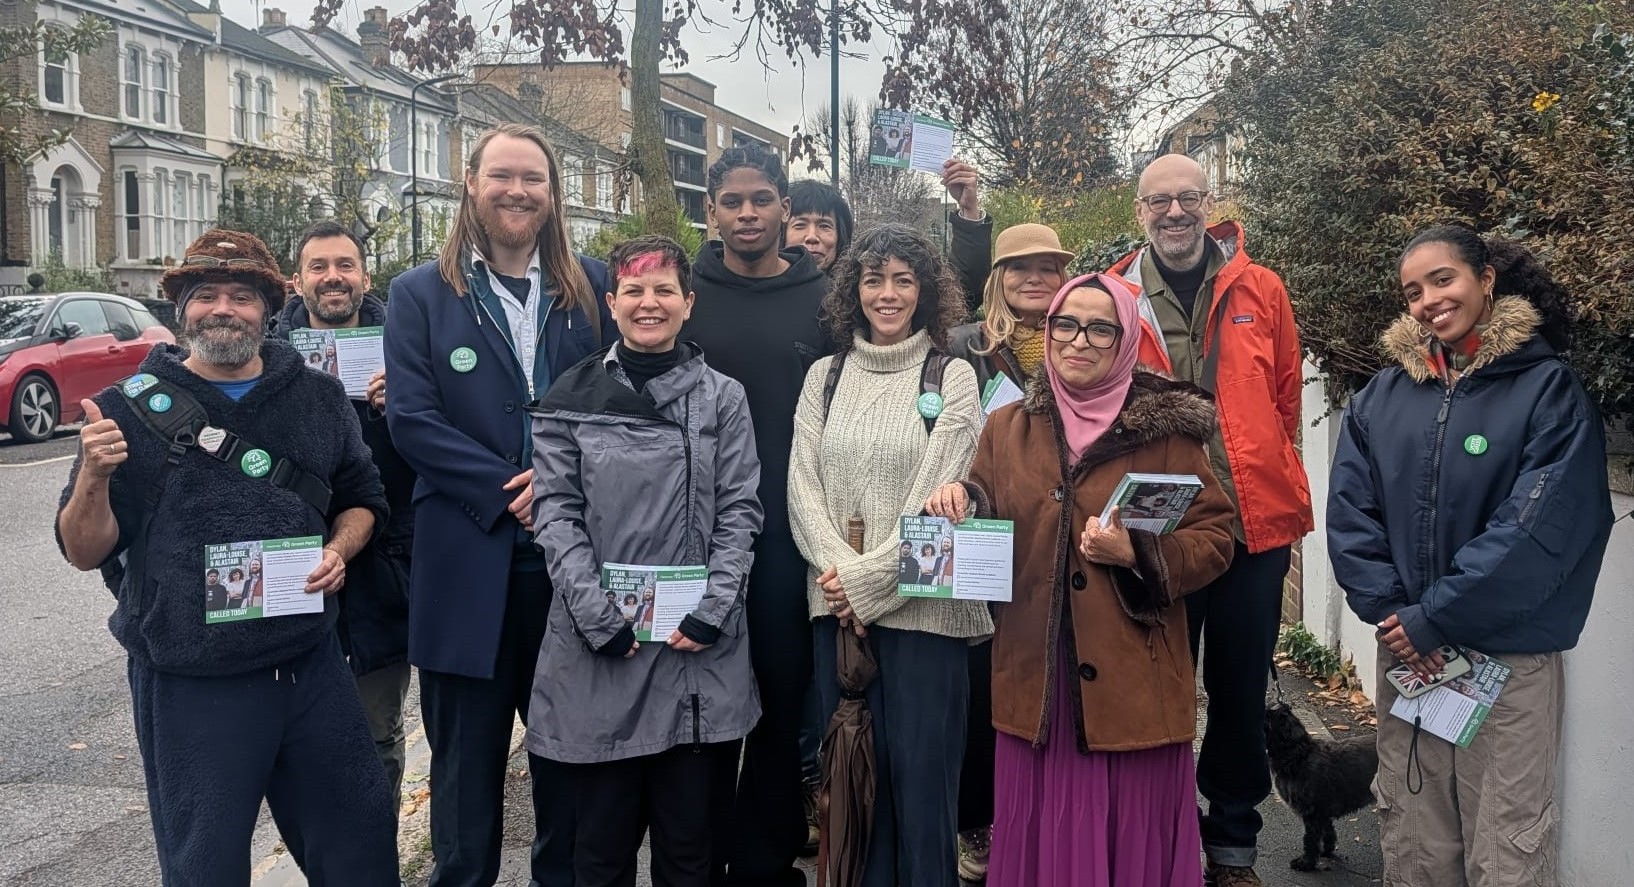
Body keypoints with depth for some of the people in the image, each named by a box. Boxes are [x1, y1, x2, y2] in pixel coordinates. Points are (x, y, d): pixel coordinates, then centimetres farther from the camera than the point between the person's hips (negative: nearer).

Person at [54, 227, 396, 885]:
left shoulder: (319, 399, 4)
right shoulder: (133, 408, -2)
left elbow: (361, 499, 14)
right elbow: (85, 552, -2)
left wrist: (339, 550, -6)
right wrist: (94, 475, -21)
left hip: (311, 669, 3)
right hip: (189, 686, -2)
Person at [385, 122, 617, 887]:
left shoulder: (591, 285, 8)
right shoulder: (420, 293, 3)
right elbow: (411, 417, -6)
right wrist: (507, 492, -14)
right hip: (469, 557, -1)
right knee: (467, 753, 9)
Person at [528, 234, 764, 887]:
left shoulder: (723, 398, 7)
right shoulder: (571, 398, 6)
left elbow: (739, 511, 2)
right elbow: (556, 511, 0)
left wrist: (711, 610, -9)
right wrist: (598, 614, -10)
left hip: (699, 645, 0)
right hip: (600, 646, 0)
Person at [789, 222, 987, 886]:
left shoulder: (952, 377, 0)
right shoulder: (825, 377, 10)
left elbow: (941, 498, -8)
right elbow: (803, 485, 4)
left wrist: (868, 579, -12)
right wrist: (839, 574, -11)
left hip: (922, 604, -3)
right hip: (837, 607, 3)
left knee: (921, 773, 0)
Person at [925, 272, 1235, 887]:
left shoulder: (1166, 428, 0)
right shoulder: (1007, 428, 9)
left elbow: (1215, 539, -2)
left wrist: (1137, 554, -18)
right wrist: (960, 507, -7)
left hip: (1134, 682, -2)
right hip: (1037, 681, 3)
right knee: (1044, 838, 10)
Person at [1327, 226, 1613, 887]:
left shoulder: (1550, 391, -6)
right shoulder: (1381, 396, 6)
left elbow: (1539, 529, -14)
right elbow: (1350, 512, 2)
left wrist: (1434, 619, -15)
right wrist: (1389, 611, -10)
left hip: (1512, 659, -4)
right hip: (1404, 654, 4)